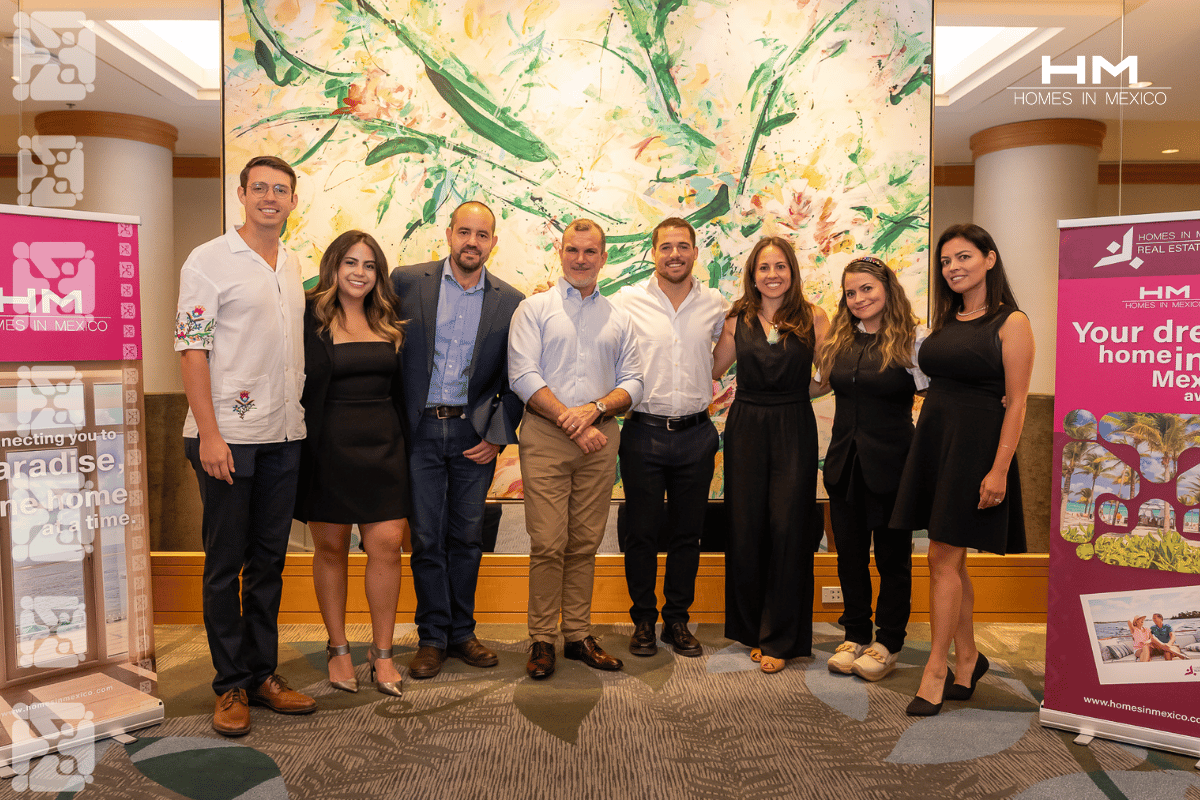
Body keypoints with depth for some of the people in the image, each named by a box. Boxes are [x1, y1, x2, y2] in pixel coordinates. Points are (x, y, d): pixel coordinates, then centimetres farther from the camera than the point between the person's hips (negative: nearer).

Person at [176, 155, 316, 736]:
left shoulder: (293, 266, 14)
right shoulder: (209, 260, -4)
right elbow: (191, 350, -10)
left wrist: (300, 417, 13)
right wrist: (208, 435, -16)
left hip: (283, 436, 6)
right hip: (227, 436, -6)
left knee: (269, 561, 12)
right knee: (225, 564, 3)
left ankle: (262, 675, 23)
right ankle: (231, 685, 16)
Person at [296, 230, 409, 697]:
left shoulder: (388, 323, 11)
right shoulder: (311, 318, -2)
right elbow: (300, 386, -5)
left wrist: (403, 441, 10)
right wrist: (304, 444, -11)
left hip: (383, 444, 3)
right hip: (329, 445, -3)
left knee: (387, 544, -2)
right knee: (331, 548, 7)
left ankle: (382, 652, 13)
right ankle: (338, 649, 23)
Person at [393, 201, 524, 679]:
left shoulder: (509, 301, 2)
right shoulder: (408, 281, 0)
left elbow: (515, 380, 5)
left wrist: (497, 436, -3)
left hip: (475, 434, 1)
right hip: (421, 430, -1)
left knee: (467, 537, 10)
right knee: (426, 537, 5)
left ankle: (461, 632, 26)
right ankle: (432, 636, 20)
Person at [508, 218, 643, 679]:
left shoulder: (619, 319, 16)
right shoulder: (534, 309, 7)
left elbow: (633, 383, 9)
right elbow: (523, 376, -4)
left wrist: (595, 408, -10)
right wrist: (571, 422, -12)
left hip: (600, 439, 3)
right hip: (545, 438, -3)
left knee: (585, 542, 7)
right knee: (547, 543, -5)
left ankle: (579, 635, 17)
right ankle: (542, 640, 7)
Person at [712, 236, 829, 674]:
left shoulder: (812, 317, 2)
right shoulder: (738, 319, 7)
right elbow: (711, 372, 15)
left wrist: (793, 392, -5)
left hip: (793, 432, -2)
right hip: (745, 431, 2)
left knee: (788, 530, -2)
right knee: (746, 531, 5)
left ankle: (780, 639, 11)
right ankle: (752, 629, 21)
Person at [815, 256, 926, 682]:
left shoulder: (912, 341, -8)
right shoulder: (839, 342, 7)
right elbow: (823, 383, 16)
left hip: (890, 464, -5)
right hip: (845, 463, 5)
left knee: (893, 555, 9)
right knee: (849, 553, 13)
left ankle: (889, 642, 25)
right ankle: (856, 634, 29)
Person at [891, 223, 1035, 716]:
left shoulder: (1010, 323, -6)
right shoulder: (945, 322, 13)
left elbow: (1015, 404, -11)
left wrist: (999, 470, -17)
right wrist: (927, 446, 7)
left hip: (976, 444, -6)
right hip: (933, 438, 7)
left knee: (943, 559, -5)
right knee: (951, 560, 12)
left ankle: (935, 672, 6)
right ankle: (967, 658, 26)